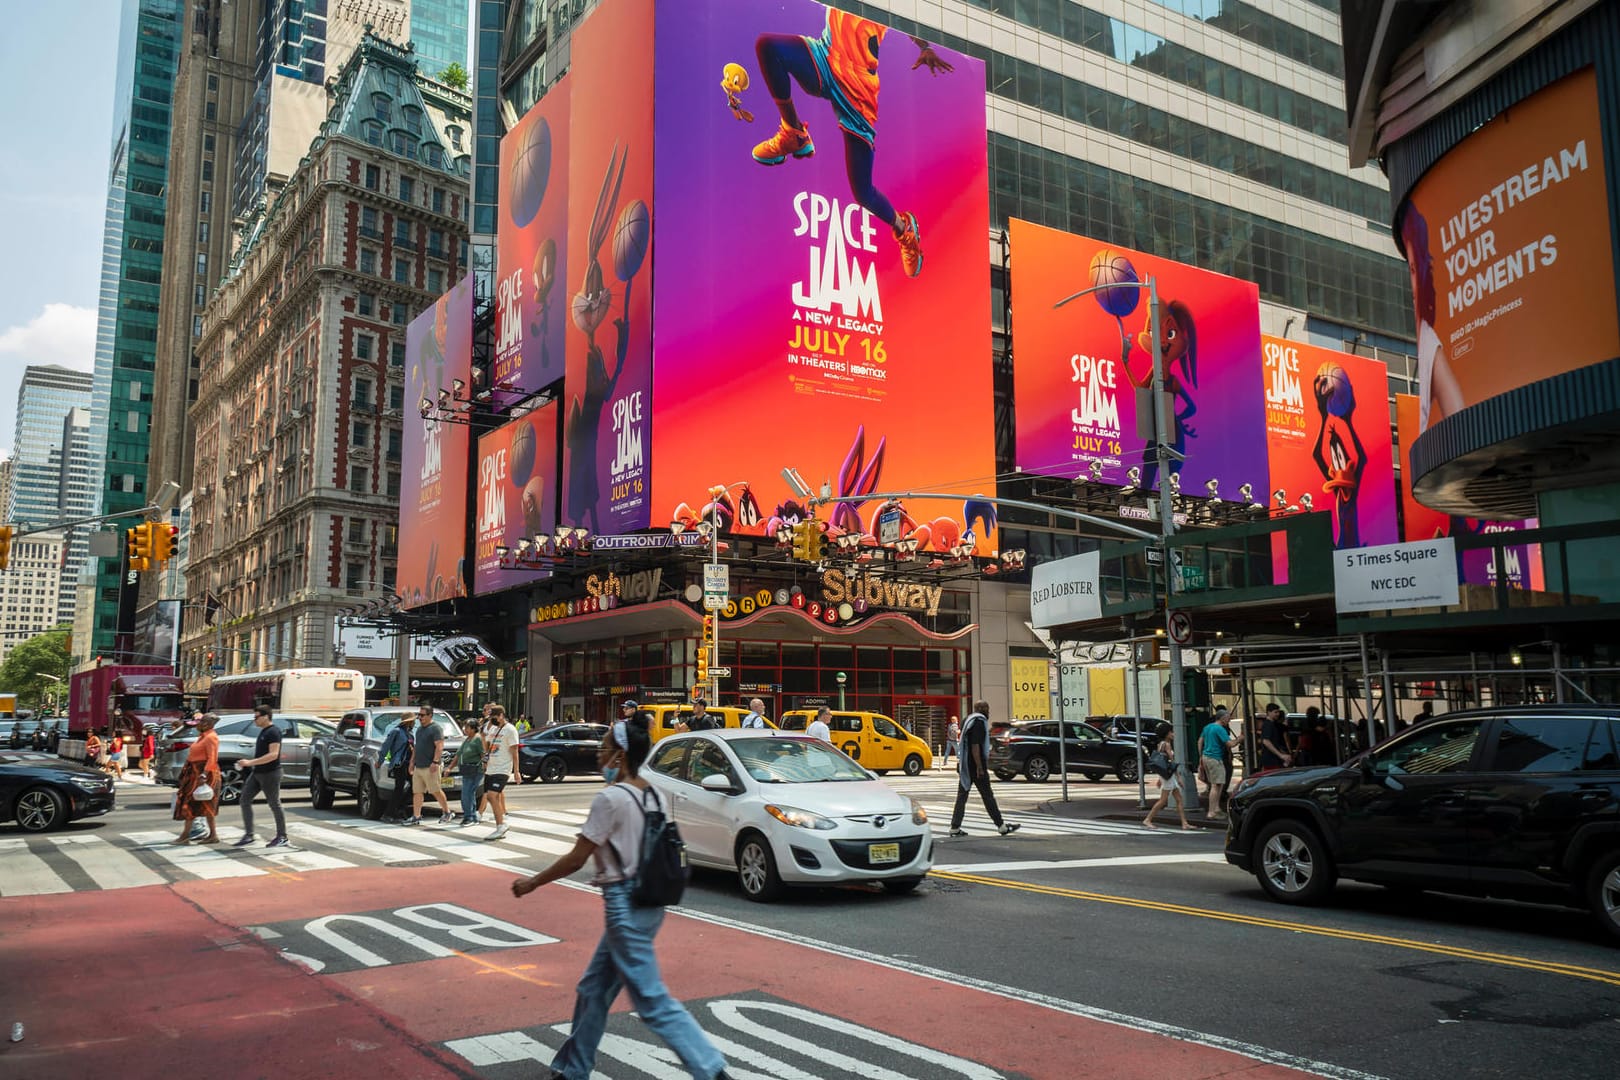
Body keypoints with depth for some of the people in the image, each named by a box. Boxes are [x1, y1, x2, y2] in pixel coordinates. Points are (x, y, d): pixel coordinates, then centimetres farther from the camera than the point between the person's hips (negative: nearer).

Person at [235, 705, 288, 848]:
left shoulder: (273, 731, -16)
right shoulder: (263, 731, 13)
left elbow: (273, 755, -25)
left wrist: (250, 762, -27)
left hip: (270, 774, -10)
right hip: (257, 773, 10)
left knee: (274, 804, -1)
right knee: (245, 800, 4)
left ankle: (282, 837, 8)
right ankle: (249, 835, 8)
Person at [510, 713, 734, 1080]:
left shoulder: (610, 798, -18)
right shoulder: (649, 794, 6)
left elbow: (577, 859, -14)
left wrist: (533, 882, -2)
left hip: (625, 905, -9)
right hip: (646, 901, 9)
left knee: (652, 1001, -3)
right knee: (593, 990, 20)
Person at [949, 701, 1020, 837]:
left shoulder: (969, 721, 17)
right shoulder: (978, 723, -13)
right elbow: (975, 747, -21)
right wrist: (980, 768, -21)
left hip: (965, 766, 9)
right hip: (975, 766, -9)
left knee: (962, 797, 7)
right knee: (988, 796, -1)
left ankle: (955, 828, 6)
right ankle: (1001, 826, 7)